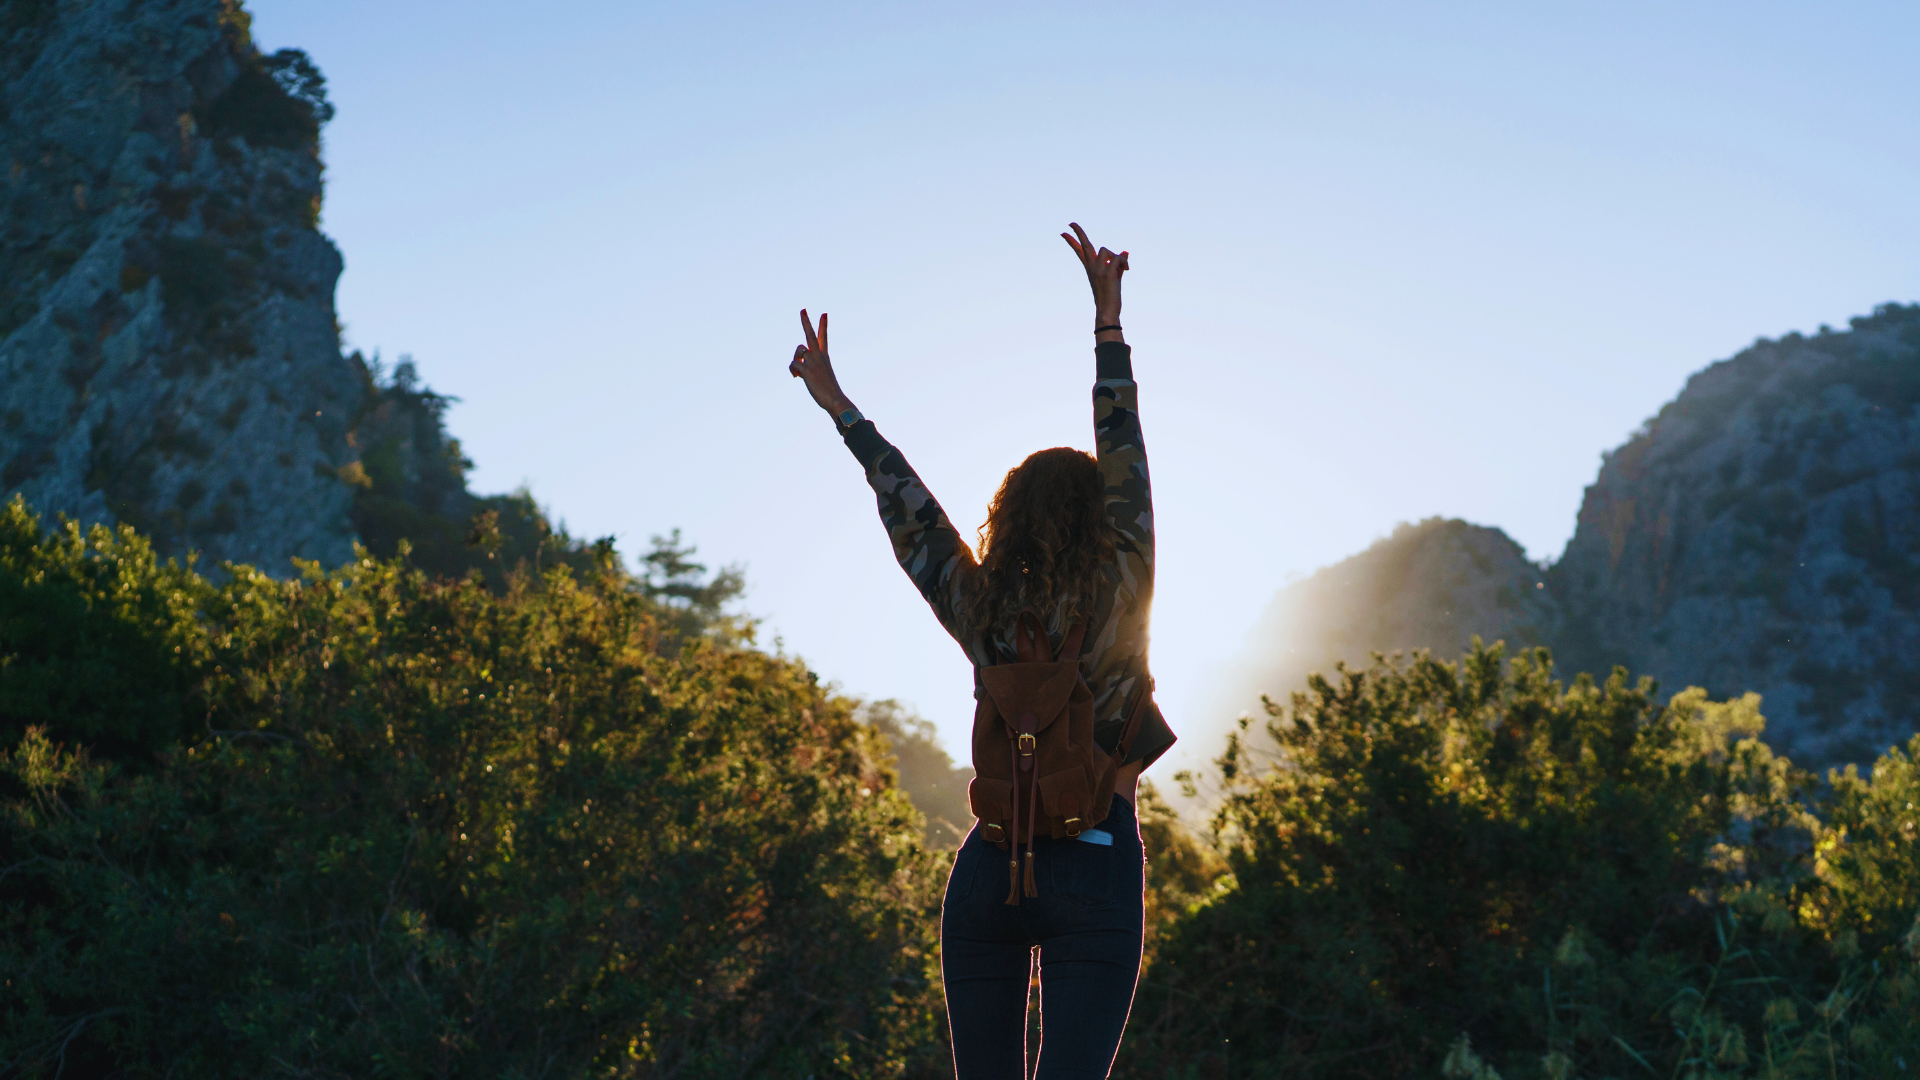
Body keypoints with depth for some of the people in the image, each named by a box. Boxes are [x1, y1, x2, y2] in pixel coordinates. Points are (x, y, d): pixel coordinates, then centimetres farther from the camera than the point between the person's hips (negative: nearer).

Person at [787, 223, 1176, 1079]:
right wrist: (1108, 318, 3)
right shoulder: (1121, 601, -8)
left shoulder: (979, 614, -1)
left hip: (987, 870, 4)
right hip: (1095, 871, -3)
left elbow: (907, 510, 8)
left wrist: (840, 407, 19)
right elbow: (1124, 456, -3)